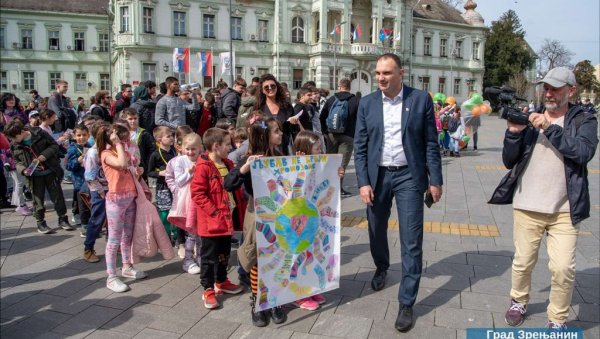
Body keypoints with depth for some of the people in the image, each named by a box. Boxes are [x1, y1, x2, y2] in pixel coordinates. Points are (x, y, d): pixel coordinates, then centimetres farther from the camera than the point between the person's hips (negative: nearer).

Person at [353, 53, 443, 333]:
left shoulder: (421, 99, -4)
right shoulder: (367, 103, 0)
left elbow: (431, 143, -1)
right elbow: (359, 146, 0)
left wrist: (435, 180, -4)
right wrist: (363, 182, -7)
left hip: (408, 176, -2)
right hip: (377, 176, 3)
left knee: (411, 242, -2)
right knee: (376, 231, 18)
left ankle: (406, 303, 10)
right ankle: (381, 268, 50)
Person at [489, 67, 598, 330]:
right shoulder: (529, 118, 5)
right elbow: (509, 161, 2)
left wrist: (550, 128, -22)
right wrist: (514, 132, -13)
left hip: (565, 210, -1)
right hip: (527, 207, 2)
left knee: (563, 269, -4)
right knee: (523, 263, 12)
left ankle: (557, 320, 18)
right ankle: (518, 303, 37)